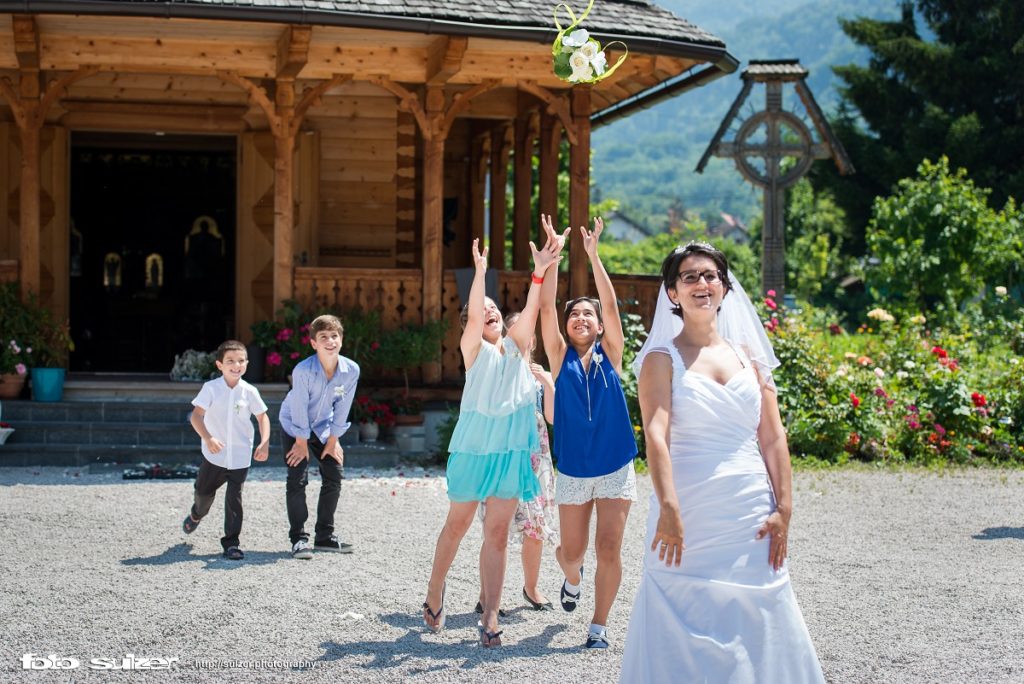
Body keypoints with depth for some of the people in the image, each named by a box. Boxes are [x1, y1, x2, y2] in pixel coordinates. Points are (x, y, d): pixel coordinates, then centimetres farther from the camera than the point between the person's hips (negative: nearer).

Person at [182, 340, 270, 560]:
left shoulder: (249, 392, -5)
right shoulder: (211, 388, -10)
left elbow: (262, 417, 6)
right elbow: (196, 416, -16)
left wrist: (264, 443, -8)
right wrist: (208, 438, -30)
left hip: (240, 456, 0)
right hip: (214, 454, 0)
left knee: (234, 498, -4)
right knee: (204, 491, 17)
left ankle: (231, 542, 4)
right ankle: (197, 514, 51)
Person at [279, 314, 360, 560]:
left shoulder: (351, 370, -20)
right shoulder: (303, 370, -32)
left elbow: (342, 408, -9)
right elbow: (299, 408, -24)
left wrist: (333, 440, -4)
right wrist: (302, 443, -16)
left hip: (323, 427, 4)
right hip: (295, 426, -4)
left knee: (334, 478, 2)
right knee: (297, 481, -11)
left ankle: (325, 536, 14)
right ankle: (299, 538, -3)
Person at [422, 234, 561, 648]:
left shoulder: (516, 346, 8)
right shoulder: (474, 348, -1)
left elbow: (531, 311, -7)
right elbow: (474, 318, -19)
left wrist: (541, 273, -22)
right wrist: (480, 272, -33)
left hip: (511, 449, 2)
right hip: (475, 443, -2)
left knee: (497, 532, 0)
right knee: (457, 524, 10)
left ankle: (490, 617, -1)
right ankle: (434, 595, 28)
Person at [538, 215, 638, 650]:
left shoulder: (610, 355, 1)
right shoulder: (560, 357, 1)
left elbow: (611, 305, -11)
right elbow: (546, 307, -9)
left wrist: (593, 255, -18)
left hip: (616, 470, -1)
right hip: (572, 472, 1)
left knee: (608, 550, -7)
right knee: (571, 551, 8)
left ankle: (599, 626, 6)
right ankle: (573, 578, 43)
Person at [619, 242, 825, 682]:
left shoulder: (748, 354, 12)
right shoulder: (662, 358, 0)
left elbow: (773, 437, 8)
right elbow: (656, 435, -14)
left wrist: (783, 509, -1)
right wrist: (668, 509, -26)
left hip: (752, 513, 4)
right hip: (689, 512, -3)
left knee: (756, 623, 6)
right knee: (687, 627, -1)